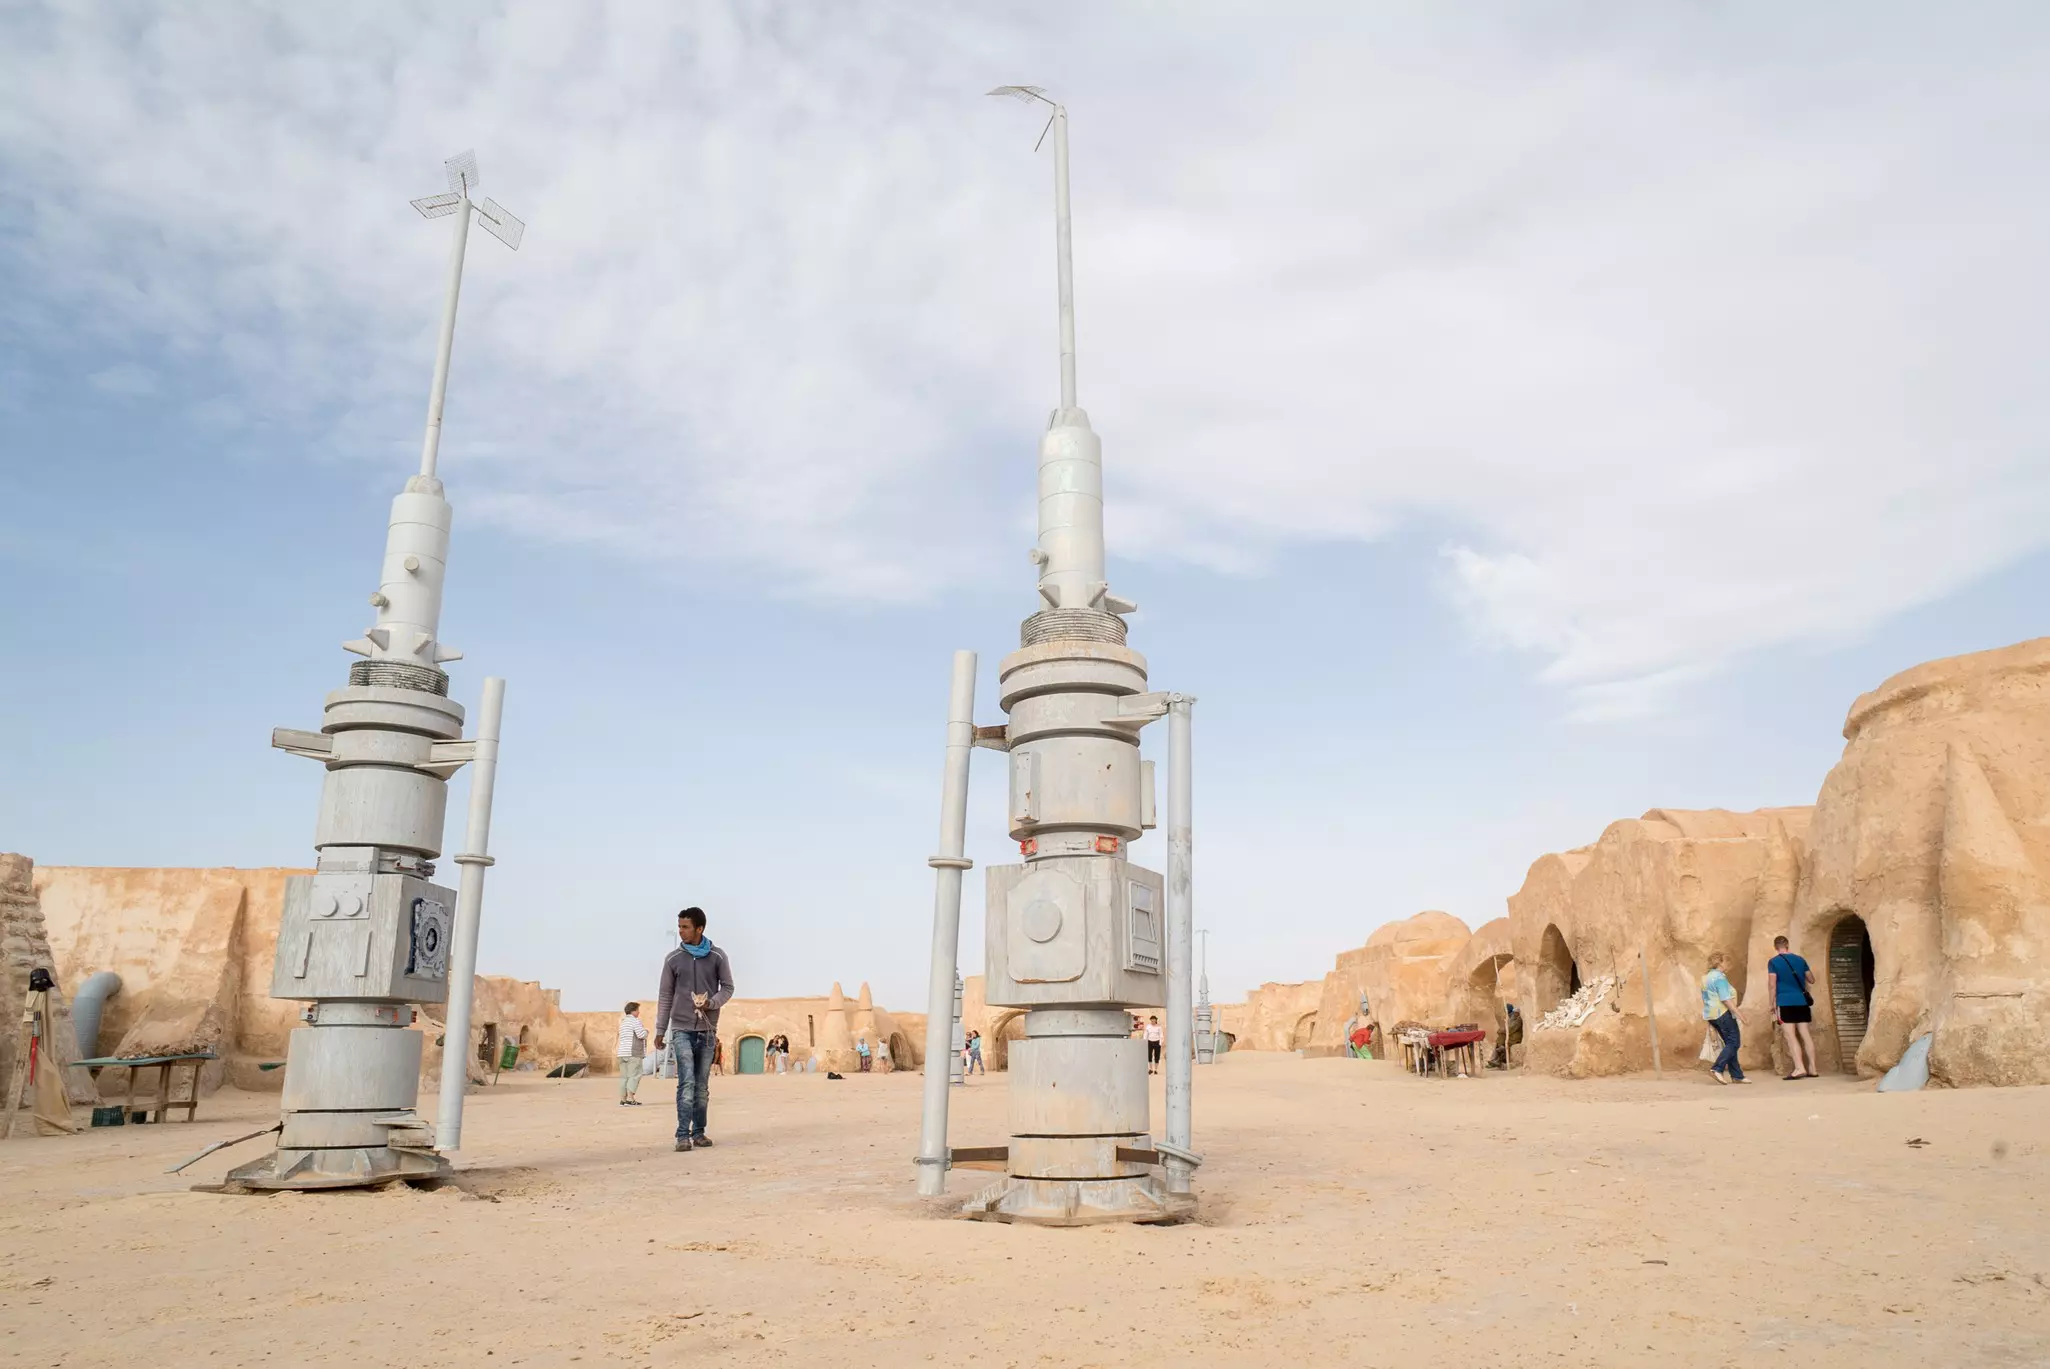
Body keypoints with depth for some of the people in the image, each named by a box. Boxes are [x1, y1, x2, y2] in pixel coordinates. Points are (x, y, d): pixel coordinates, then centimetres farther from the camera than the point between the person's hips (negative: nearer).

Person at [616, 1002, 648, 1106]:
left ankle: (623, 1099, 5)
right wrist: (646, 1031, 7)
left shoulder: (623, 1022, 22)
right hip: (633, 1053, -9)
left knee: (624, 1076, 7)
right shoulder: (635, 1021, -7)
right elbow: (641, 1035, -16)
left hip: (622, 1053, 9)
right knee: (634, 1075, -8)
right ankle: (630, 1099, -14)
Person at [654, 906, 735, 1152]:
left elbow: (728, 987, 5)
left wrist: (711, 1003, -15)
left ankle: (699, 1132, 14)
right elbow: (665, 996, 5)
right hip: (681, 1029, -1)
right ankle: (683, 1135, -9)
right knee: (686, 1082, -11)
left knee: (702, 1085, 6)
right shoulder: (673, 959, 1)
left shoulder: (717, 956, 0)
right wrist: (660, 1031, 4)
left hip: (707, 1030, 1)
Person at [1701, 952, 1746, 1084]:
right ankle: (1718, 1069, -15)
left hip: (1711, 1015, 9)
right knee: (1733, 1042, -6)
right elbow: (1725, 999, -19)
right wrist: (1738, 1013, -17)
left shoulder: (1705, 978, 17)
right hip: (1723, 1013, -9)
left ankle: (1737, 1076, 10)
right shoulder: (1719, 977, -12)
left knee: (1730, 1043, 11)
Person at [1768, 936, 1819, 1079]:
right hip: (1802, 1001, 5)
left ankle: (1799, 1068, -16)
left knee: (1790, 1036, -7)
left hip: (1785, 1002, -5)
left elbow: (1773, 985, -8)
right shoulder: (1800, 959, 11)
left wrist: (1772, 1005, -3)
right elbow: (1812, 980, 18)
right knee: (1805, 1035, 7)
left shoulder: (1773, 962, -3)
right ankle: (1812, 1069, 9)